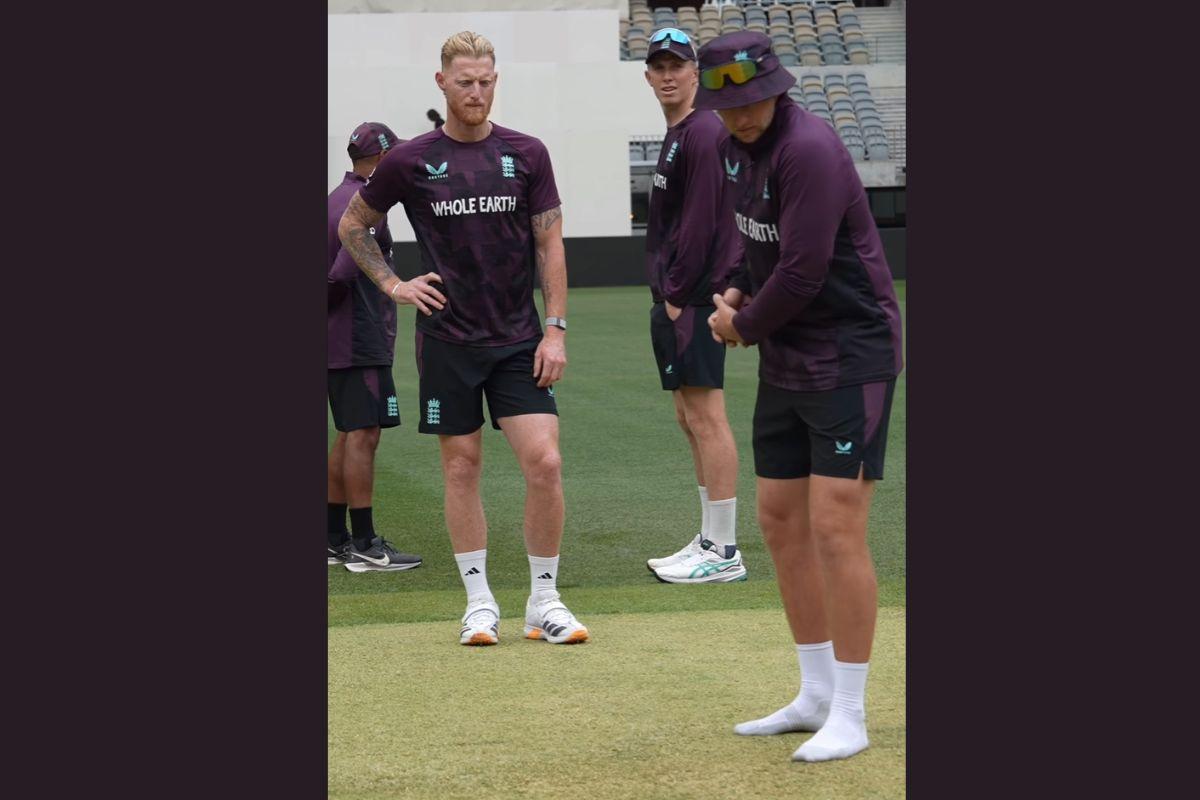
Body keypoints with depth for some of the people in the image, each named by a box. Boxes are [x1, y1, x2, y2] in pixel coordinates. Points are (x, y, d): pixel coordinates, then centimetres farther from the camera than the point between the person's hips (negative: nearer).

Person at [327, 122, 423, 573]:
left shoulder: (336, 199, 15)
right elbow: (341, 276, -21)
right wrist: (324, 308, -6)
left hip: (340, 344, 10)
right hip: (361, 344, -10)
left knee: (350, 436, 14)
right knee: (362, 435, -7)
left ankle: (335, 540, 18)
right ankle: (364, 547, -5)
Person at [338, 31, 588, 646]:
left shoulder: (526, 155, 2)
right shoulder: (410, 162, -1)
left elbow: (549, 245, 4)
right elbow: (352, 225, 13)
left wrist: (555, 329, -3)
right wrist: (392, 285, 3)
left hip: (518, 339, 0)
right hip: (447, 341, 0)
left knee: (544, 462, -8)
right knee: (461, 467, 4)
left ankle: (544, 601, 4)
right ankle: (480, 603, 14)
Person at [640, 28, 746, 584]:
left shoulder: (704, 132, -12)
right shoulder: (674, 137, 19)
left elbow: (700, 223, -18)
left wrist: (678, 296, -16)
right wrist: (665, 297, 14)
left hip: (696, 298, -10)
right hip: (673, 301, 10)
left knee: (706, 418, -10)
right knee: (690, 421, 12)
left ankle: (723, 553, -9)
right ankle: (709, 542, 18)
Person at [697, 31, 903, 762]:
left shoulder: (809, 149, -20)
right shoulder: (740, 149, 8)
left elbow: (803, 271, -22)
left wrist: (745, 327, -7)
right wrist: (737, 295, 4)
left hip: (851, 360, -9)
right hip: (785, 364, 9)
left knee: (835, 528, -11)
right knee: (781, 522, 11)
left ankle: (850, 716, -3)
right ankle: (817, 696, 22)